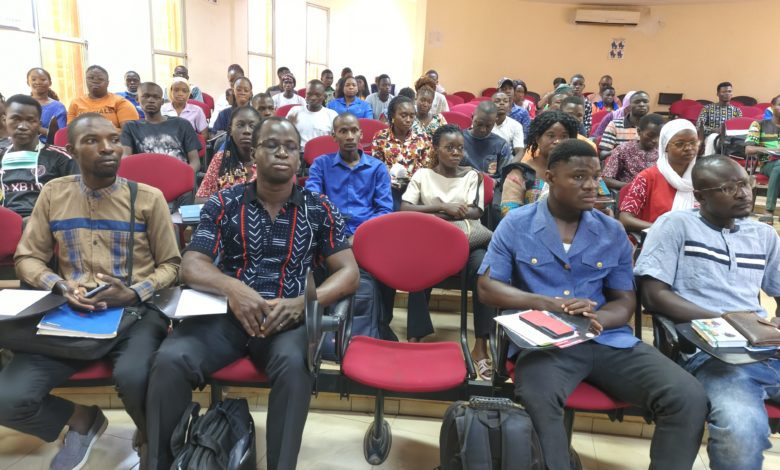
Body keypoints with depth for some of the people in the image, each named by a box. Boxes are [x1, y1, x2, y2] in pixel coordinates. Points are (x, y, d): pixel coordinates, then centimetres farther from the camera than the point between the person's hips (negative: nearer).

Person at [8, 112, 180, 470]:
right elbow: (27, 258, 13)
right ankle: (82, 419, 17)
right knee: (8, 399, -17)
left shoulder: (148, 197, 1)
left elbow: (170, 264, 4)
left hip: (136, 313, -3)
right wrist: (61, 286, -8)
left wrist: (134, 294, -14)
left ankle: (152, 439, 4)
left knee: (133, 377, -34)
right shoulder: (53, 194, 8)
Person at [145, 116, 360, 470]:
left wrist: (302, 302, -19)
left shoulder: (319, 209, 5)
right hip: (226, 313, 1)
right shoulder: (224, 203, 5)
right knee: (170, 359, -25)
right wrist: (231, 287, -24)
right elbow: (191, 266, -1)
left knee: (293, 364, -34)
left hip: (288, 318, -1)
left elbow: (349, 273, 0)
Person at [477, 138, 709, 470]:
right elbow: (487, 287, -1)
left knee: (690, 398, -16)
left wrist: (598, 319, -14)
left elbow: (625, 301, 11)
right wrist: (547, 303, -16)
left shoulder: (612, 232, 11)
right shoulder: (516, 224, 3)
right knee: (537, 400, -36)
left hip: (608, 339, 4)